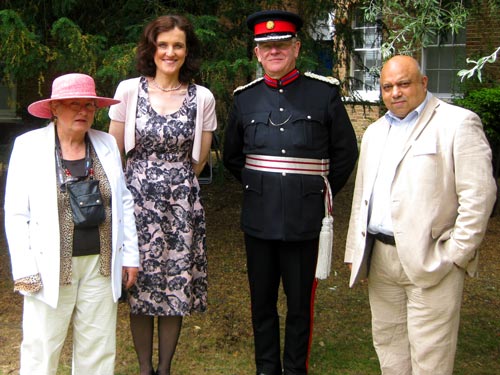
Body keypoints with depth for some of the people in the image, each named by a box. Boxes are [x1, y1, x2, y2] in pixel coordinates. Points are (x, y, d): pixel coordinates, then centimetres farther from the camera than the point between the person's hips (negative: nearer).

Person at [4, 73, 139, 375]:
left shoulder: (106, 143, 6)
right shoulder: (29, 145, -3)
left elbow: (124, 202, 10)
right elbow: (16, 214, -4)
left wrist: (130, 255, 8)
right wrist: (24, 269, -9)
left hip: (101, 263, 3)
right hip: (52, 266, -3)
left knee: (98, 350, 11)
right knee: (42, 350, 3)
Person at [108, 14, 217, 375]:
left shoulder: (203, 98, -1)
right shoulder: (129, 90, -2)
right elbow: (114, 150, 7)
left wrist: (174, 181, 12)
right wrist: (149, 181, 11)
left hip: (182, 203, 0)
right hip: (138, 199, 0)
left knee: (176, 286, 7)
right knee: (141, 285, 6)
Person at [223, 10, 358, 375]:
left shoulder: (325, 92, -1)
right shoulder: (245, 98, 5)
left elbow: (346, 152, 7)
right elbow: (232, 156, 19)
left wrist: (323, 192, 8)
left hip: (305, 220, -2)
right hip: (258, 219, 2)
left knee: (300, 302, 9)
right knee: (262, 301, 13)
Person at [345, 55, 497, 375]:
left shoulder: (458, 123, -6)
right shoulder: (375, 132, 17)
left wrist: (456, 254, -13)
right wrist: (356, 252, 17)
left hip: (430, 262, -6)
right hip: (380, 258, 7)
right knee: (387, 344, 16)